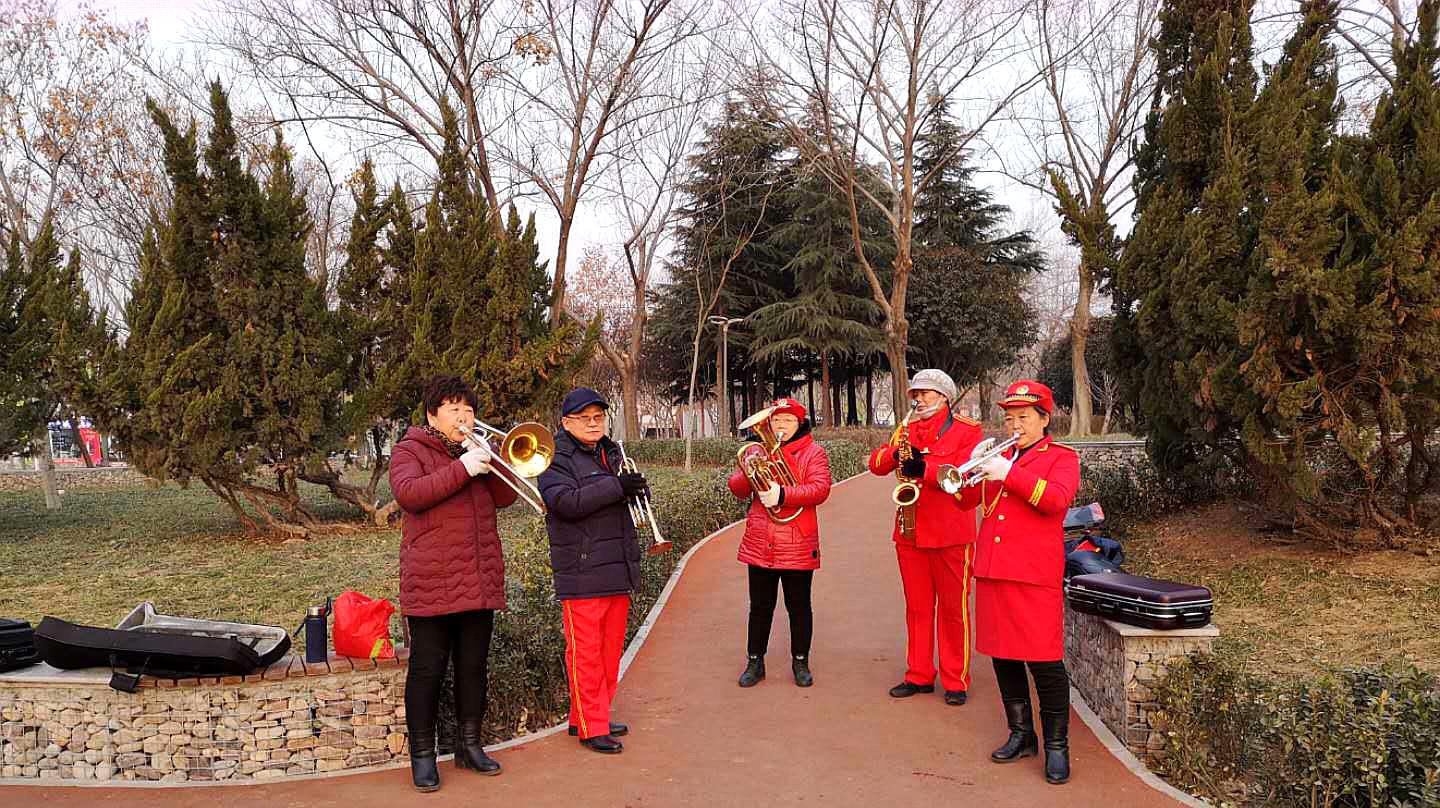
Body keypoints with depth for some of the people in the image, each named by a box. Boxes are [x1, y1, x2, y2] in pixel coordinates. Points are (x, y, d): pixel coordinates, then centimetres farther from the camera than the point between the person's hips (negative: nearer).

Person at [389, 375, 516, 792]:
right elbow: (408, 493, -19)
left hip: (479, 581, 5)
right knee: (427, 669, 1)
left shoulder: (475, 451, 17)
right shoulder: (410, 450, 1)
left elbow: (505, 497, 7)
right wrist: (462, 469, -24)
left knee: (474, 666, 11)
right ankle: (422, 755, 13)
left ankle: (470, 745, 24)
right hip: (431, 582, -5)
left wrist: (489, 464, -10)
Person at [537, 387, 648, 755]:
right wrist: (616, 486, -24)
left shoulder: (611, 453, 17)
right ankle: (591, 728, 9)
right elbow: (566, 502, -22)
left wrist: (637, 489, 2)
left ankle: (586, 717, 28)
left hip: (618, 570, 8)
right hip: (582, 574, -8)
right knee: (585, 652, -1)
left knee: (611, 649, 14)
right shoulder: (556, 459, -6)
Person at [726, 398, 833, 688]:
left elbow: (821, 489, -14)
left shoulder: (813, 452, 1)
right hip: (759, 543, 3)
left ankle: (800, 662, 22)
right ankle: (755, 662, 21)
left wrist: (782, 495, -24)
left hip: (797, 545, -3)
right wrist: (748, 474, -15)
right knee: (760, 606, 10)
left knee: (799, 606, 8)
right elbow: (737, 489, 6)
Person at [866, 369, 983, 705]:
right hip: (910, 533, 5)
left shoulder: (966, 430, -3)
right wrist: (896, 453, -16)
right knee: (917, 608, 12)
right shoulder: (907, 429, 13)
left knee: (954, 610, 4)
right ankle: (919, 675, 22)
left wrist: (925, 469, -28)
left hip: (951, 535, -5)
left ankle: (956, 680, 14)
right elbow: (876, 464, 6)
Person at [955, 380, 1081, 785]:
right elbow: (966, 500, 11)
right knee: (1003, 658, 11)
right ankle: (1021, 735, 24)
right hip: (992, 571, 6)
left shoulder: (1061, 457, 3)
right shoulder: (1000, 456, 18)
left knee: (1045, 663, -3)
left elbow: (1057, 499, -17)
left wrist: (1008, 473, -23)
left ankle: (1056, 745, 10)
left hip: (1035, 576, -5)